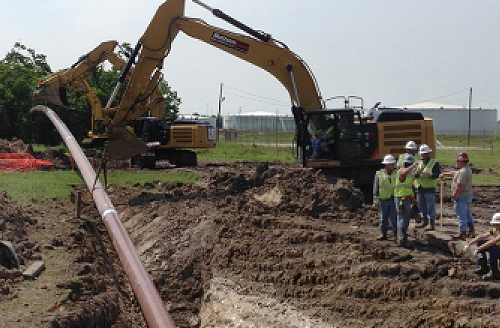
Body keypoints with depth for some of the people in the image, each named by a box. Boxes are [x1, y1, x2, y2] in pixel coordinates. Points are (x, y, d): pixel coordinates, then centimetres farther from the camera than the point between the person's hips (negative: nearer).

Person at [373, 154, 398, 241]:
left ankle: (396, 234, 8)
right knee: (383, 218, 10)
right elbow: (375, 188, 2)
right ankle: (383, 234, 21)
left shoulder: (396, 174, 2)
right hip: (383, 200, 0)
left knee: (394, 218, -1)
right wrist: (376, 200, -3)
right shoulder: (379, 174, 0)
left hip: (394, 200, 0)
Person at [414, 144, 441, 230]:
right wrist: (417, 173, -15)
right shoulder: (418, 163, 15)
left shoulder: (434, 163, -1)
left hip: (429, 188, -6)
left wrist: (429, 175, -28)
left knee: (431, 207, -5)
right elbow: (413, 175, 7)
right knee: (422, 206, 13)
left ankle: (432, 224, -2)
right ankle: (425, 221, 28)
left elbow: (437, 174, -13)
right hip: (419, 188, 6)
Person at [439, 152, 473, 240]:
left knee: (461, 215, -3)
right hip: (468, 195, 10)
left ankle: (463, 234, 2)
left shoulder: (463, 172, -23)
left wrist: (454, 196, -16)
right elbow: (454, 173, 26)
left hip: (462, 196, -10)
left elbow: (460, 186, -26)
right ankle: (471, 231, 27)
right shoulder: (467, 169, 11)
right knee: (467, 213, 19)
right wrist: (444, 174, 33)